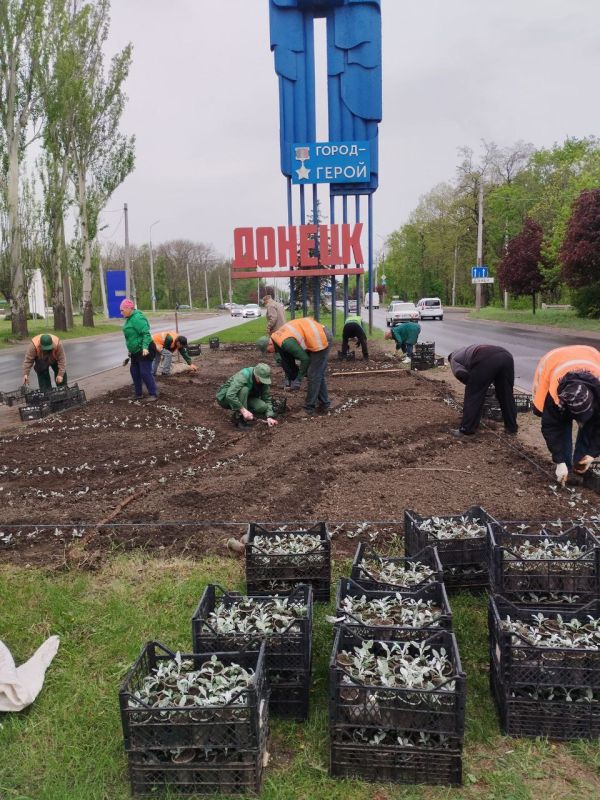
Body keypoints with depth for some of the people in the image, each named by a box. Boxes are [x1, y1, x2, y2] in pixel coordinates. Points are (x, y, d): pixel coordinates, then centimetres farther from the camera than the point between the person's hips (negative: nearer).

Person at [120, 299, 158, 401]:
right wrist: (130, 348, 24)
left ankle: (153, 394, -1)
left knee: (145, 372, -9)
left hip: (144, 351, -11)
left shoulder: (137, 318, -20)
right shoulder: (130, 318, 11)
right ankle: (138, 394, 24)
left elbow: (146, 333, -26)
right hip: (135, 351, 11)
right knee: (134, 372, 14)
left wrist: (145, 347, -34)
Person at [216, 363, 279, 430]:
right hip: (225, 398, -6)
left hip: (243, 399, 6)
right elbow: (230, 395, -43)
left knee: (263, 407, -20)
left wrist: (269, 417, -20)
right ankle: (238, 418, -23)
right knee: (244, 389, -36)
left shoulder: (262, 380, -13)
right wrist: (243, 410, -46)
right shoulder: (243, 376, -33)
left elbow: (267, 399, -7)